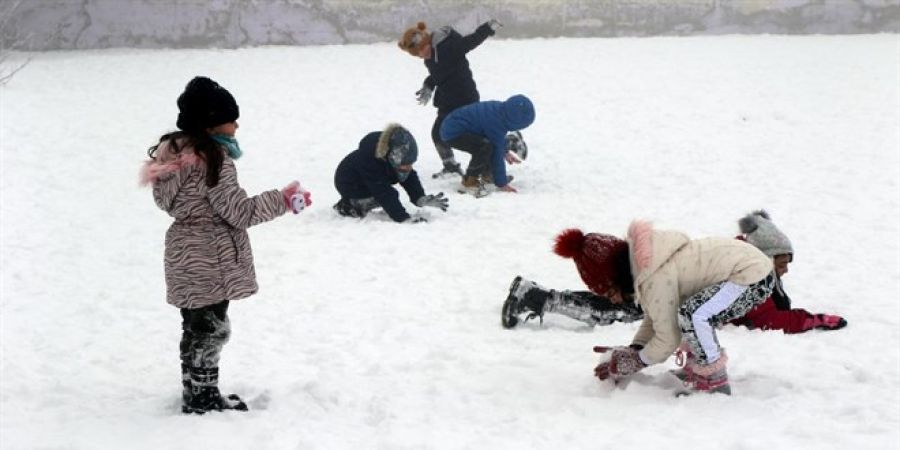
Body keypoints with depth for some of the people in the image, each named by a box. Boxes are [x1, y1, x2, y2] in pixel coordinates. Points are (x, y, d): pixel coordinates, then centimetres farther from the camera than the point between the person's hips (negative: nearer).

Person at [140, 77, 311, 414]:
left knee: (195, 329, 18)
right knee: (211, 330, 3)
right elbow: (239, 211, -20)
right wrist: (283, 200, -10)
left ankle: (195, 394, 28)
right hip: (210, 260, -9)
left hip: (184, 256, 9)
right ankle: (203, 399, 11)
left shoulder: (174, 151, 7)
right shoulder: (214, 158, -21)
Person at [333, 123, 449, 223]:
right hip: (349, 185, -8)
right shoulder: (370, 160, -41)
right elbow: (383, 194, -40)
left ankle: (358, 205, 9)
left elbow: (410, 178, -14)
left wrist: (421, 199, -31)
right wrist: (404, 218, -43)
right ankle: (349, 206, -8)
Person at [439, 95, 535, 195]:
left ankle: (486, 174, 27)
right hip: (453, 133, -10)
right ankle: (469, 182, -17)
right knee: (486, 146, -31)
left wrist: (506, 151, 29)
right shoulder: (496, 123, -27)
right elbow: (497, 155, -20)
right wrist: (502, 183, -12)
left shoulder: (499, 109, 1)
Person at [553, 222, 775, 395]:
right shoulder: (641, 262, 6)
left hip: (755, 277, -11)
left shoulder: (656, 278, -24)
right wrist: (633, 350, 6)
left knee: (692, 316, -28)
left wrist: (635, 362, -3)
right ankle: (696, 371, 20)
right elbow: (654, 317, 17)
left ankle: (715, 384, -13)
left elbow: (668, 340, -16)